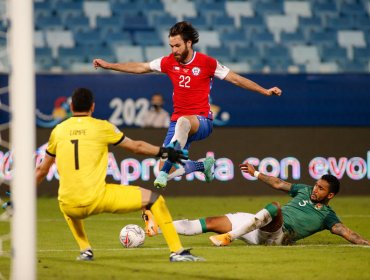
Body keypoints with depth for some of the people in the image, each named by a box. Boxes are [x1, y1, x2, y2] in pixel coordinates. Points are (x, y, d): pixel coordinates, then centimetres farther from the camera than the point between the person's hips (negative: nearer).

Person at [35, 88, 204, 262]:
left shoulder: (58, 131, 11)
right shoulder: (101, 127, 3)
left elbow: (41, 170, 20)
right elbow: (136, 147, 16)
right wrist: (164, 152, 32)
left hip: (70, 206, 3)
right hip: (97, 199, -3)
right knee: (153, 199, 10)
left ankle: (85, 250, 26)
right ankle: (177, 252, 4)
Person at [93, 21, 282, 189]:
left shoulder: (207, 63, -6)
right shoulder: (169, 62, 4)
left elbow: (236, 79, 0)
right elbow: (140, 68, 16)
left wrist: (265, 91, -5)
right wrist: (108, 65, 15)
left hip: (201, 122, -5)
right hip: (178, 123, 5)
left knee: (183, 122, -42)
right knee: (168, 171, -7)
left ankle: (164, 172, -49)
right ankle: (204, 165, 24)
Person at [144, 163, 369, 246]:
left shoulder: (326, 216, 1)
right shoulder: (305, 191, 20)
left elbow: (344, 231, -11)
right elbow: (279, 184, 28)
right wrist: (257, 174, 32)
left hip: (279, 235, -7)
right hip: (258, 226, 7)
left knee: (276, 207, -39)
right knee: (212, 223, -2)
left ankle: (230, 237, -43)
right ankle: (158, 227, -5)